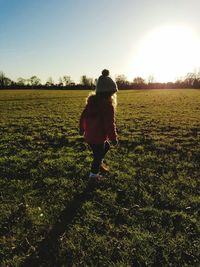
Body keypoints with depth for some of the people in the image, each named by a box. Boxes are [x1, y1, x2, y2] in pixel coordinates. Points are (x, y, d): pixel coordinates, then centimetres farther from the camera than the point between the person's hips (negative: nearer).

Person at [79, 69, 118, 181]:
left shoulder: (92, 100, 3)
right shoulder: (108, 105, -21)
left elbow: (83, 116, 10)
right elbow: (110, 124, -21)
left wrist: (82, 129, 23)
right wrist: (114, 138, -8)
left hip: (89, 134, 8)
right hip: (98, 137, -8)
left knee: (106, 146, 28)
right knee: (98, 155, 13)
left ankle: (99, 164, 38)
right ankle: (94, 174, 32)